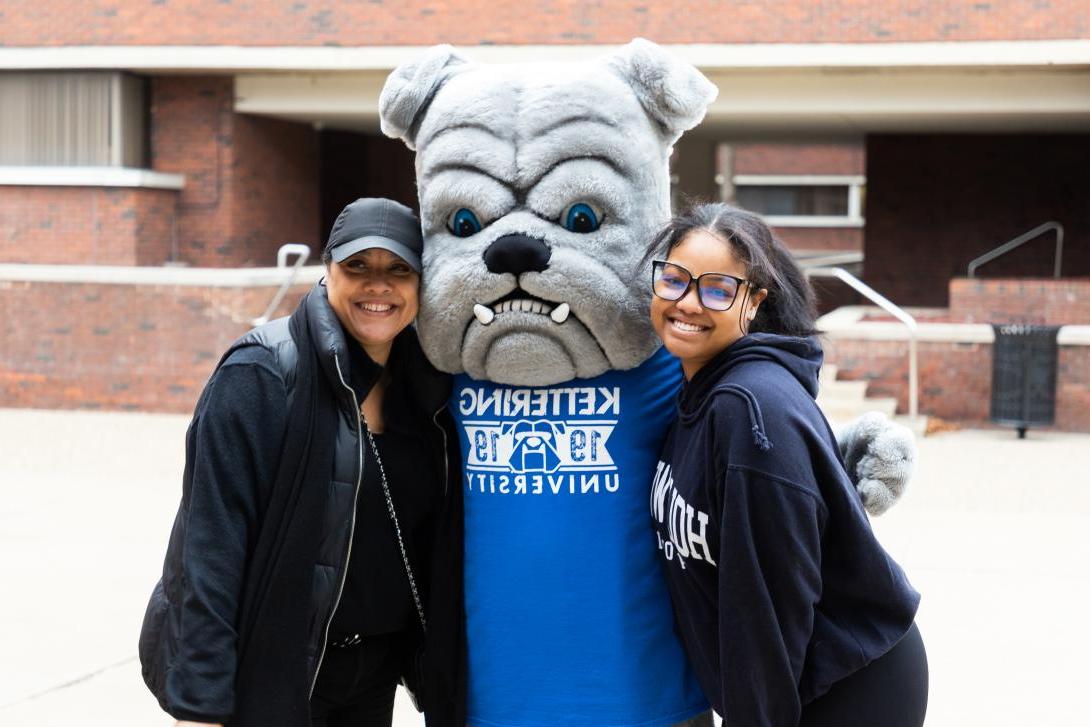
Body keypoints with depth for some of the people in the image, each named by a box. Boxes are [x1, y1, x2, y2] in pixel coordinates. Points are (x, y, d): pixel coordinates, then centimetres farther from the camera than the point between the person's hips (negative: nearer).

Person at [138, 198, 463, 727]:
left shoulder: (423, 388, 4)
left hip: (373, 679, 6)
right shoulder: (261, 376, -14)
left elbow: (435, 545, 11)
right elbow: (211, 541, -18)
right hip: (268, 676, -6)